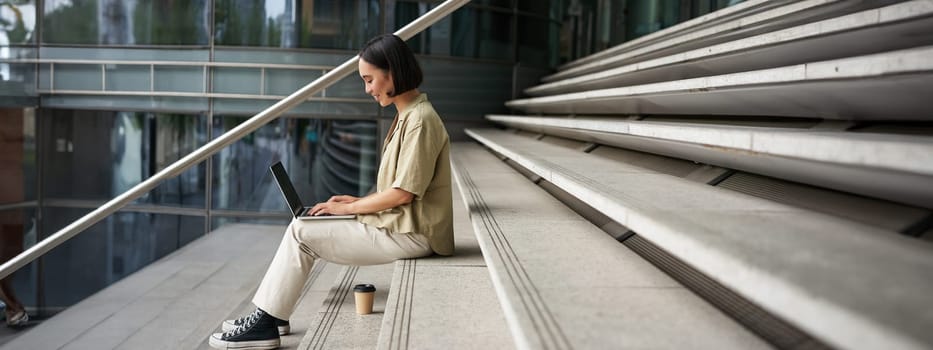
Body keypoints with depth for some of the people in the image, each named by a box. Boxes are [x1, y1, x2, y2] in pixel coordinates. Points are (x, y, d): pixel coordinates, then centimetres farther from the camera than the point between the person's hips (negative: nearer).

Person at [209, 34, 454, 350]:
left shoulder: (420, 120, -18)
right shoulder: (407, 116, 14)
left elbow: (403, 193, -21)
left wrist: (348, 208, -10)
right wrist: (358, 201, 5)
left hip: (408, 233, -10)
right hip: (399, 224, 10)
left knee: (301, 233, -9)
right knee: (303, 228, 7)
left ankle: (266, 324, 3)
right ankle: (268, 316, 12)